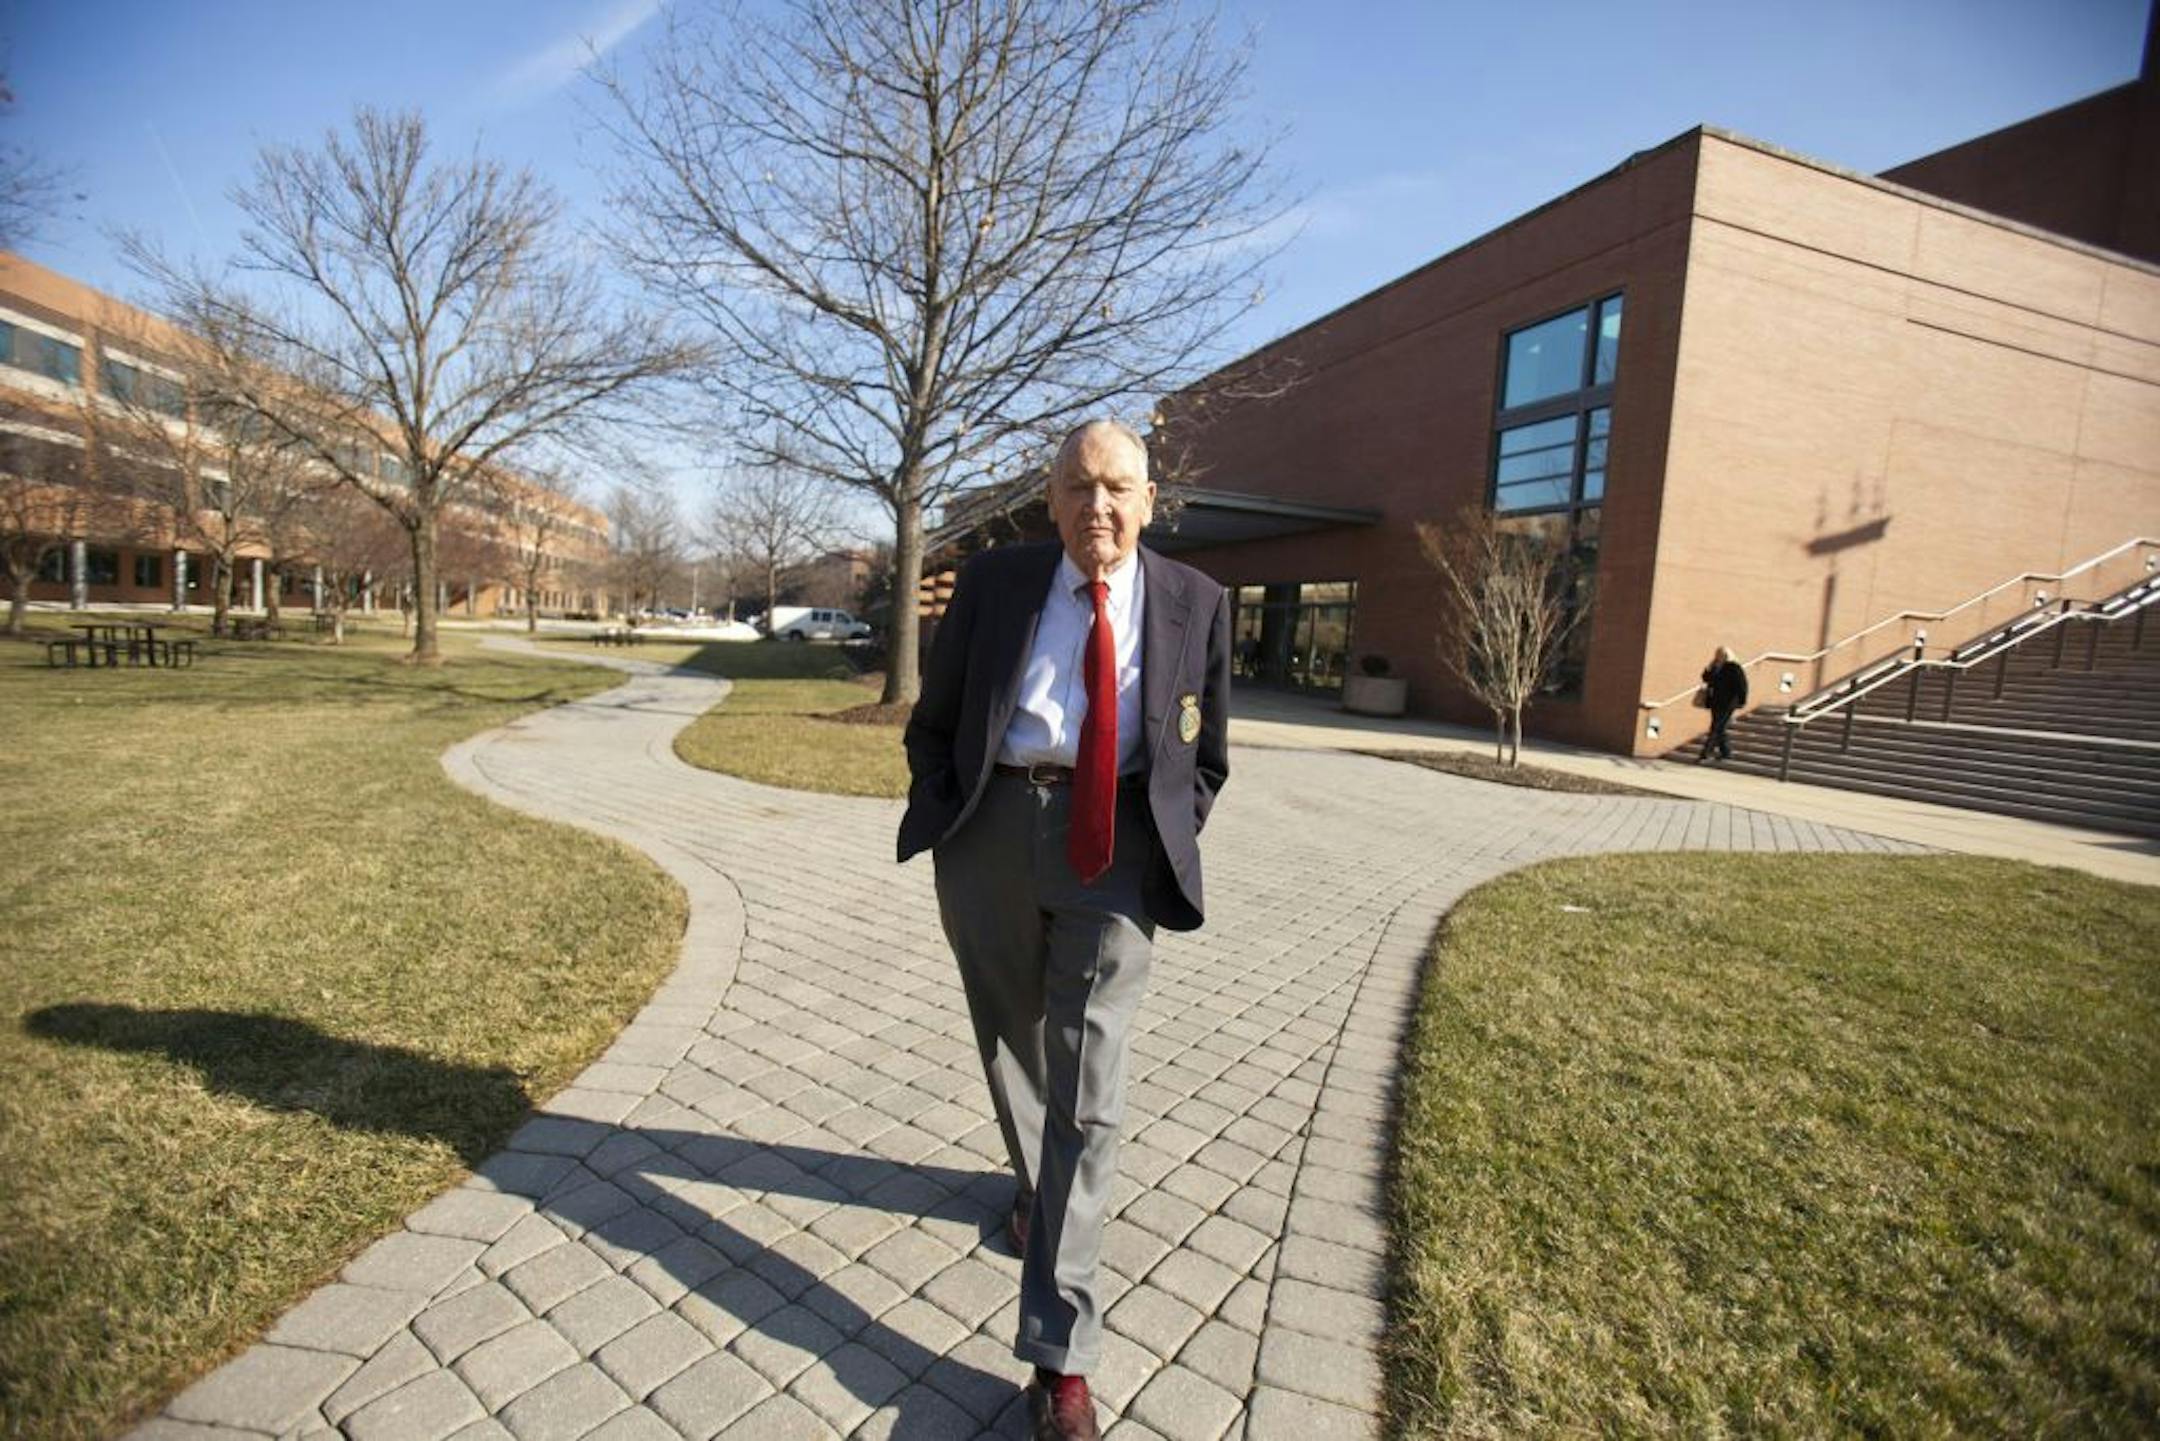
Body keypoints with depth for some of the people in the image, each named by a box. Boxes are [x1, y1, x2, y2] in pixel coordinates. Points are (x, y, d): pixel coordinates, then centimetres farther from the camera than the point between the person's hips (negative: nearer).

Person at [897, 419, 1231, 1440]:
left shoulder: (1194, 603, 2)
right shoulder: (993, 584, 2)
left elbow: (1205, 754, 11)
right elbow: (932, 722, 9)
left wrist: (1168, 848, 1)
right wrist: (947, 822, -2)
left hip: (1115, 846, -2)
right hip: (992, 830, 2)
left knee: (1086, 1081, -4)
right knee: (1011, 1040, 20)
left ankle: (1060, 1354, 8)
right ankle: (1033, 1180, 51)